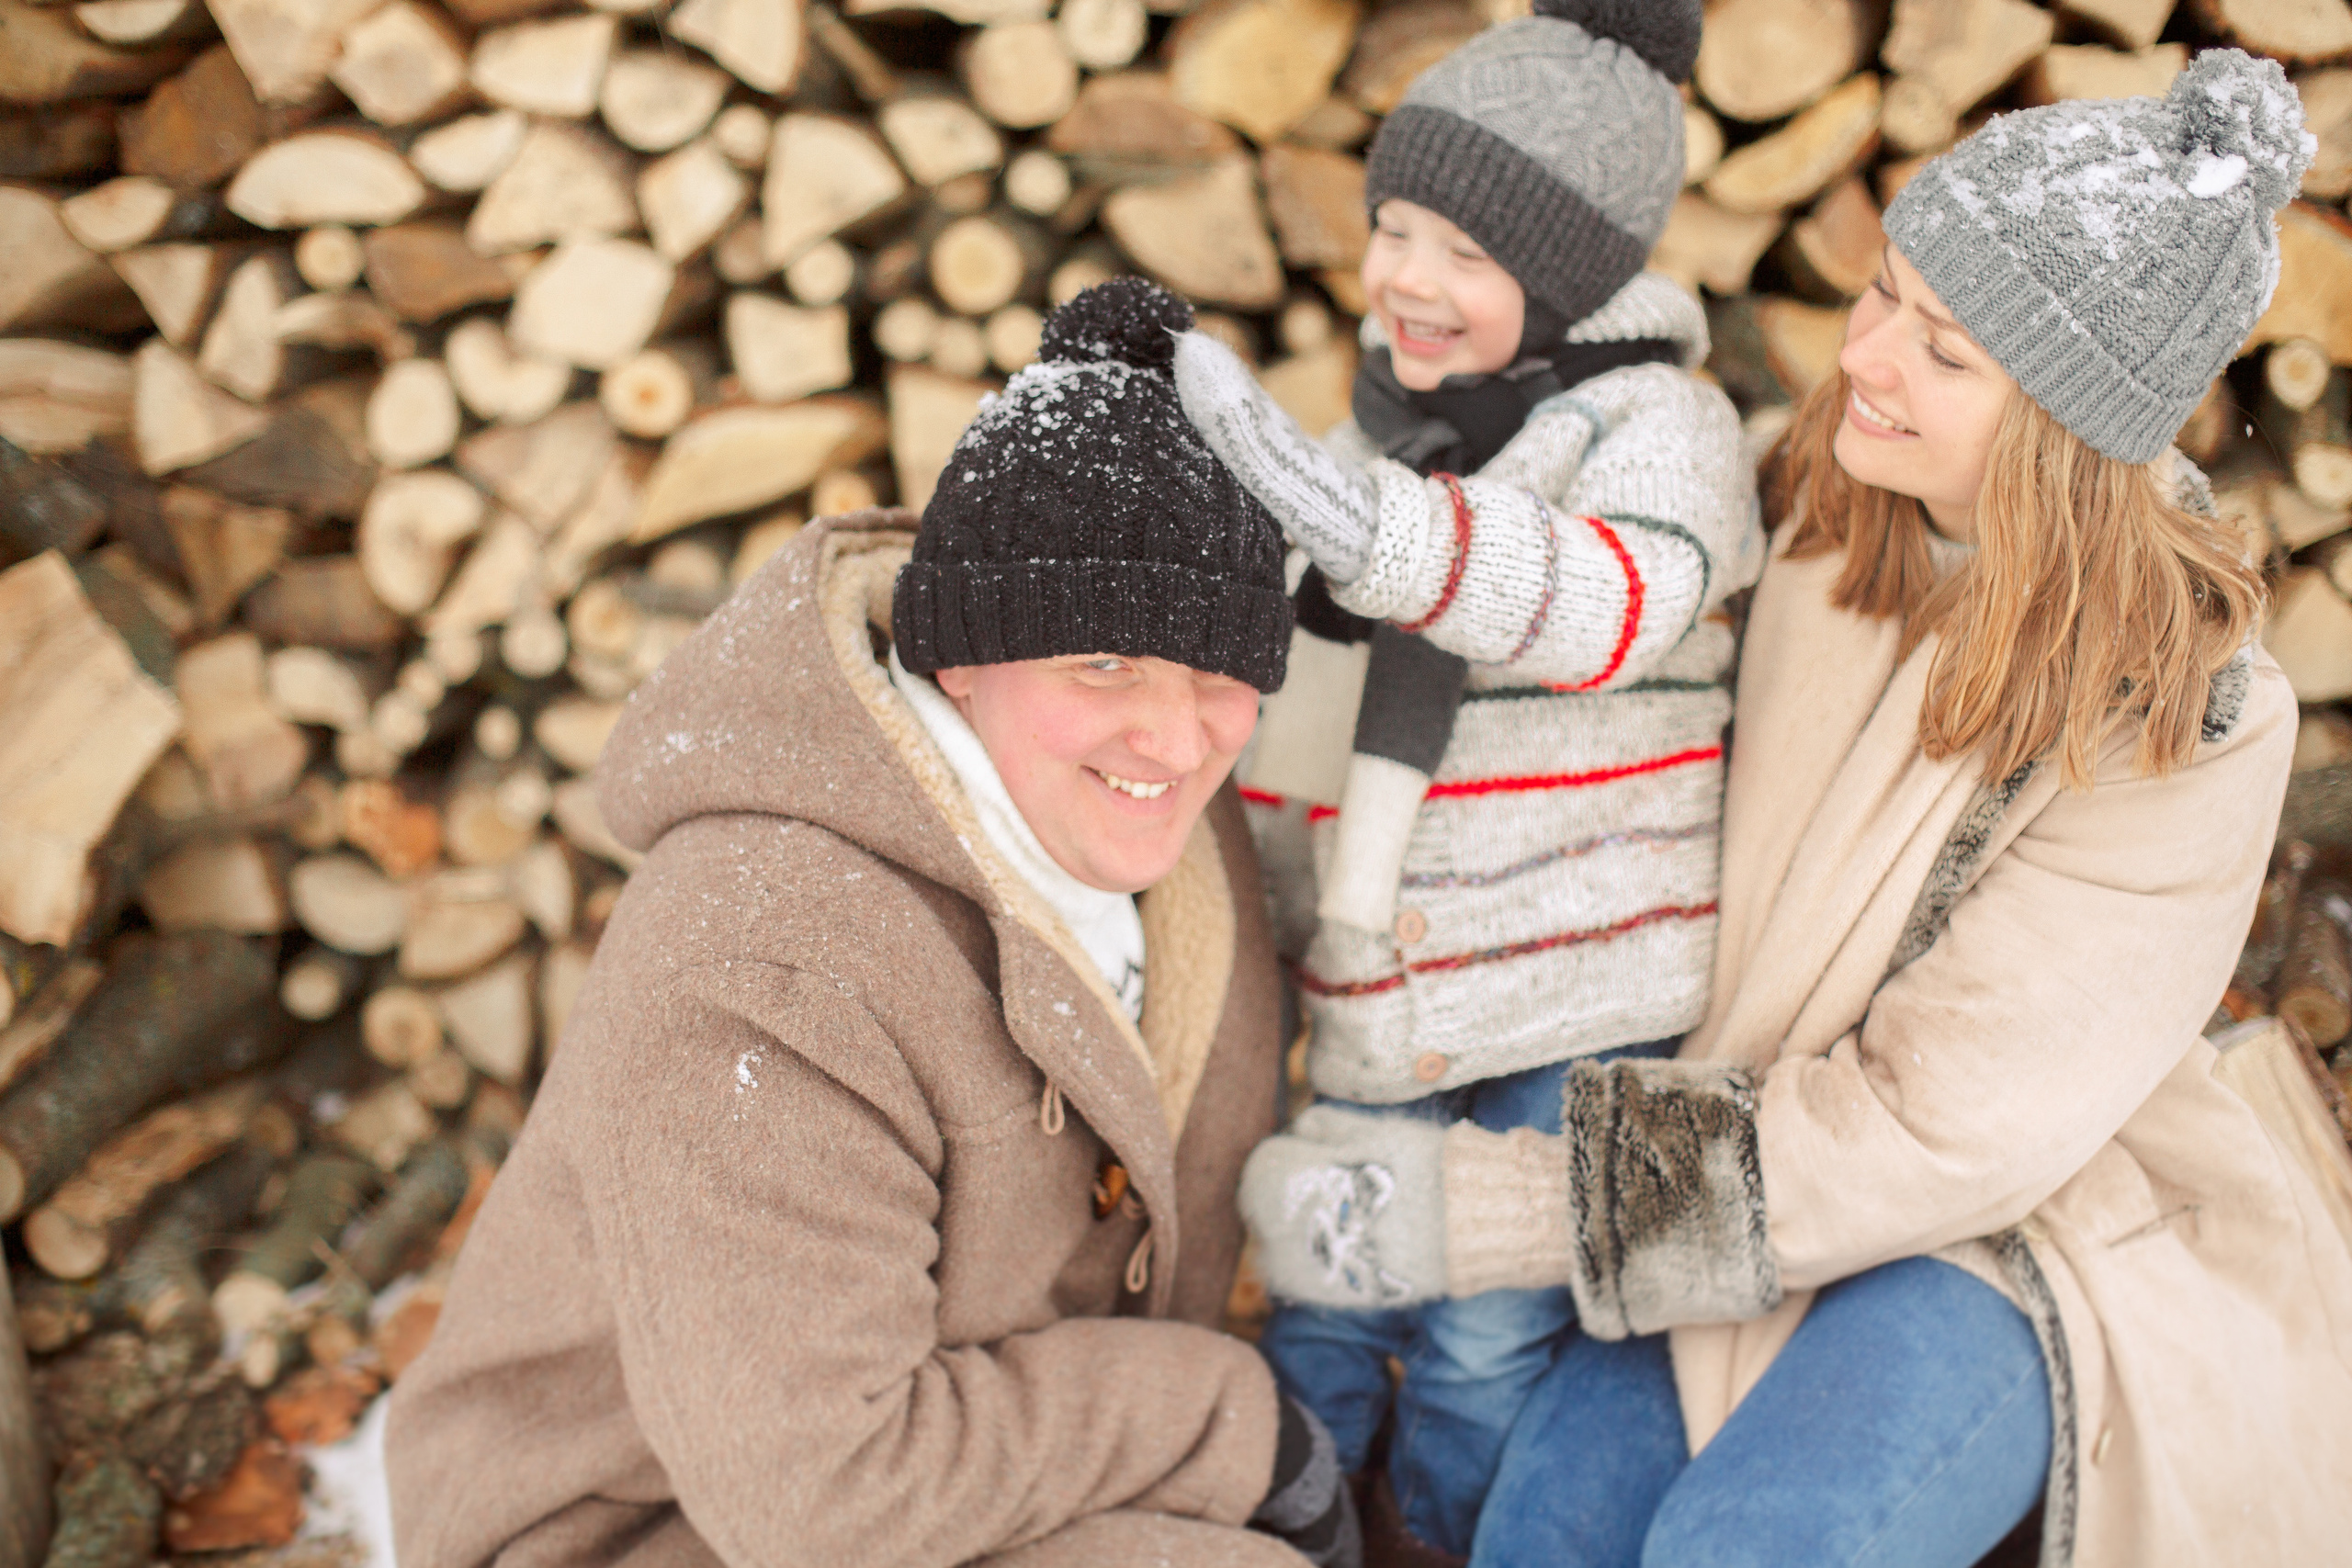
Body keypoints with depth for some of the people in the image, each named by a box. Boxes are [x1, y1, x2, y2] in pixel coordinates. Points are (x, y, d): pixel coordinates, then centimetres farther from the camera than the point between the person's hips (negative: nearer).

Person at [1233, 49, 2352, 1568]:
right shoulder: (1842, 509, -6)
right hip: (1774, 1154, 5)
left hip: (2030, 1229, -4)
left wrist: (1487, 1208, -28)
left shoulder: (2189, 722, -22)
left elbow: (1943, 1128, -23)